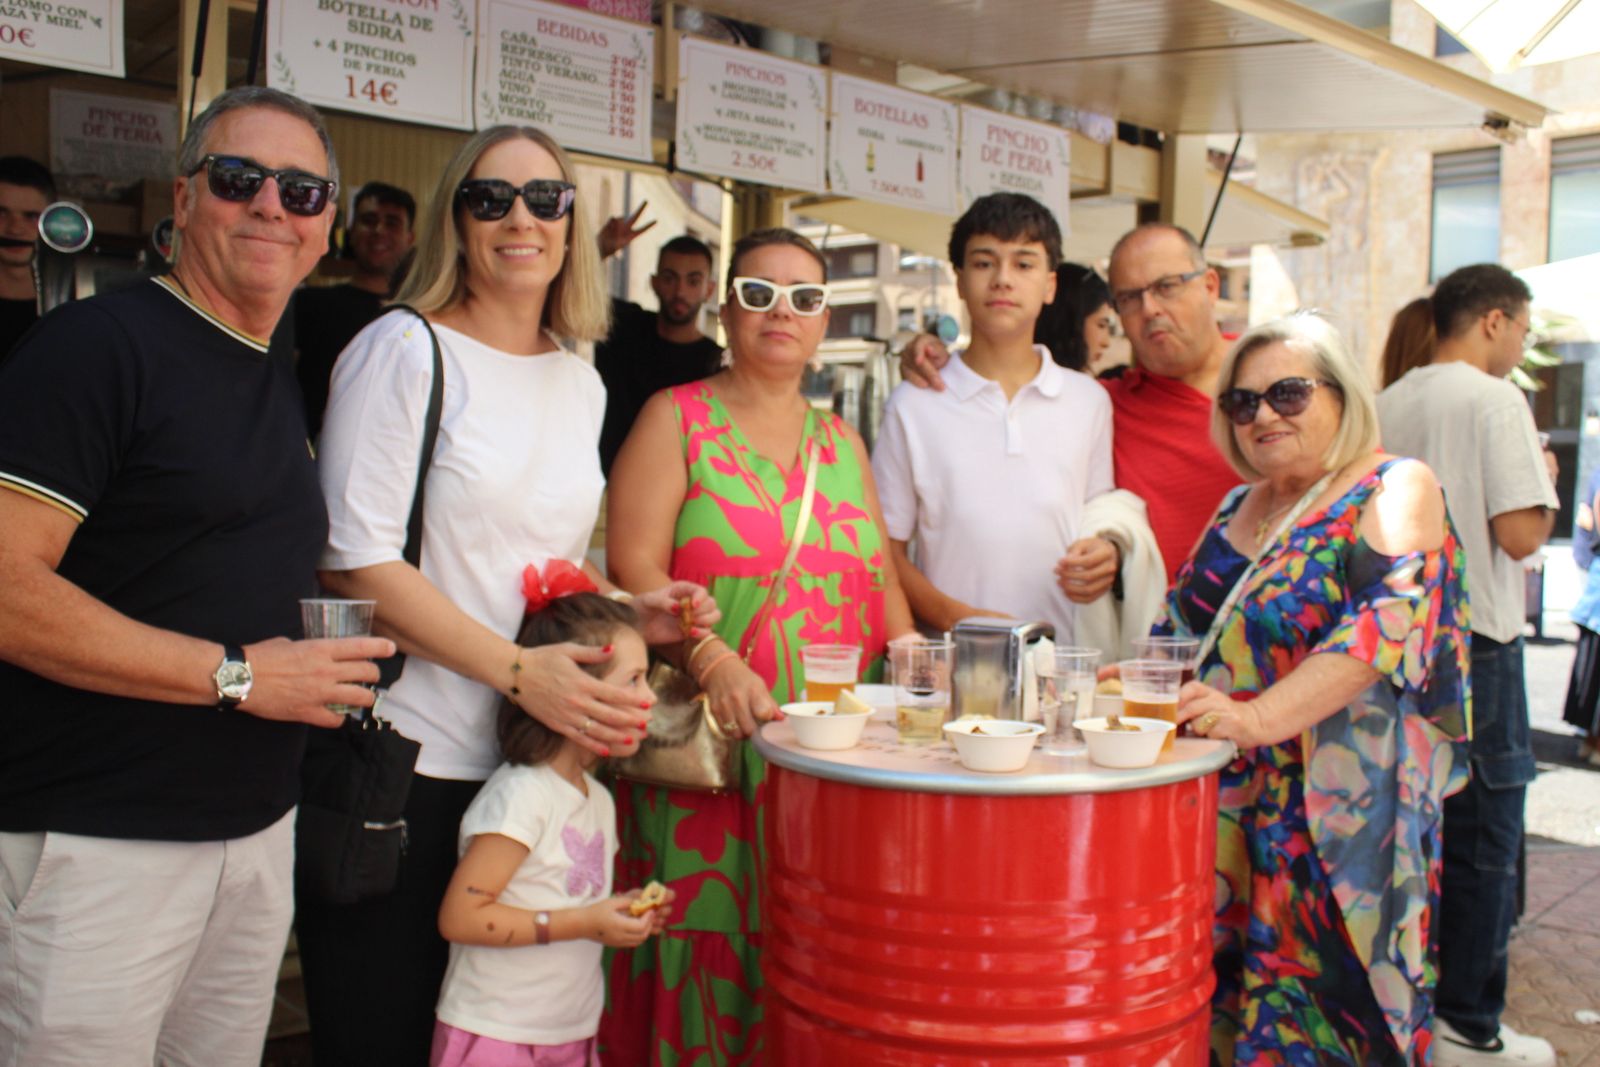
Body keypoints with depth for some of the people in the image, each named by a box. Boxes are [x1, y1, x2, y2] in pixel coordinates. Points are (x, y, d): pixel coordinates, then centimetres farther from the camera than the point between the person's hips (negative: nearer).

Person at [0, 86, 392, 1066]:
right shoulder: (97, 344, -11)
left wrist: (323, 651, 6)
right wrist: (236, 674, -18)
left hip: (259, 830, 8)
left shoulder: (291, 379, 13)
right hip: (100, 839, -7)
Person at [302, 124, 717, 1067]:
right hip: (402, 763, -6)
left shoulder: (581, 383, 12)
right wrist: (519, 670, -21)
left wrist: (629, 610, 3)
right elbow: (356, 563, -15)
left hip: (531, 763, 6)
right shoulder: (406, 349, -8)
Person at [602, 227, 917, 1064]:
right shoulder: (676, 418, 2)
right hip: (711, 745, -4)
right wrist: (709, 658, -23)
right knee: (713, 942, -1)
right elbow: (632, 567, -9)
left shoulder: (842, 441, 16)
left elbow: (881, 579, 17)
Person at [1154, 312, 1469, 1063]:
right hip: (1225, 807, 6)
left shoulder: (1393, 490, -7)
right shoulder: (1238, 508, 14)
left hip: (1336, 816, -6)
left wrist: (1258, 717, -33)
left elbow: (1385, 619, -23)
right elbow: (1183, 629, 22)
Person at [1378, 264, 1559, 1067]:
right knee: (1482, 841, 2)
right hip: (1472, 643, -7)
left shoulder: (1388, 404, 9)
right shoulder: (1494, 400, -12)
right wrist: (1546, 486, 0)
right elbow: (1518, 533, -17)